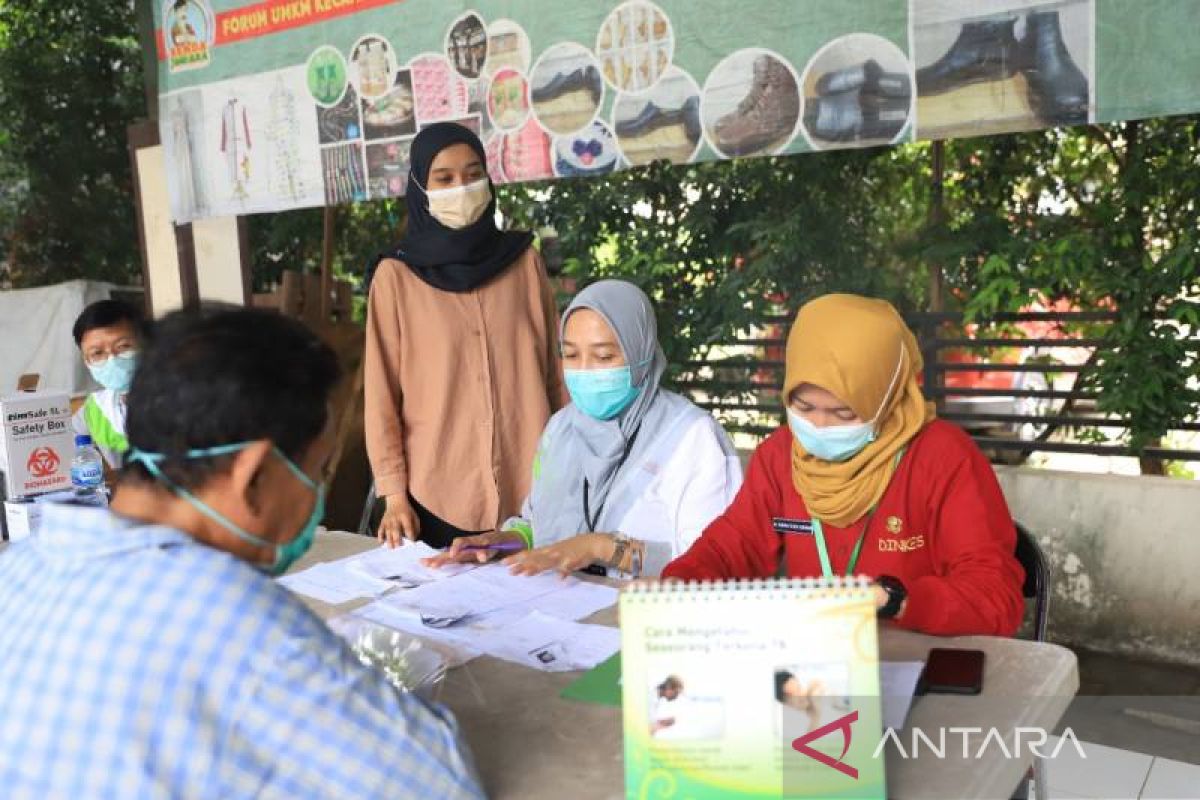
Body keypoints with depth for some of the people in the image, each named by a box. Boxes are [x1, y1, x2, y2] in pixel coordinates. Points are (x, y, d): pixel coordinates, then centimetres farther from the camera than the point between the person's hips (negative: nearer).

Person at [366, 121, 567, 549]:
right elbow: (383, 395, -1)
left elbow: (556, 371, 8)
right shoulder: (396, 276, -1)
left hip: (530, 490, 2)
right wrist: (394, 493, -6)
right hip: (437, 496, -1)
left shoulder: (524, 262, 5)